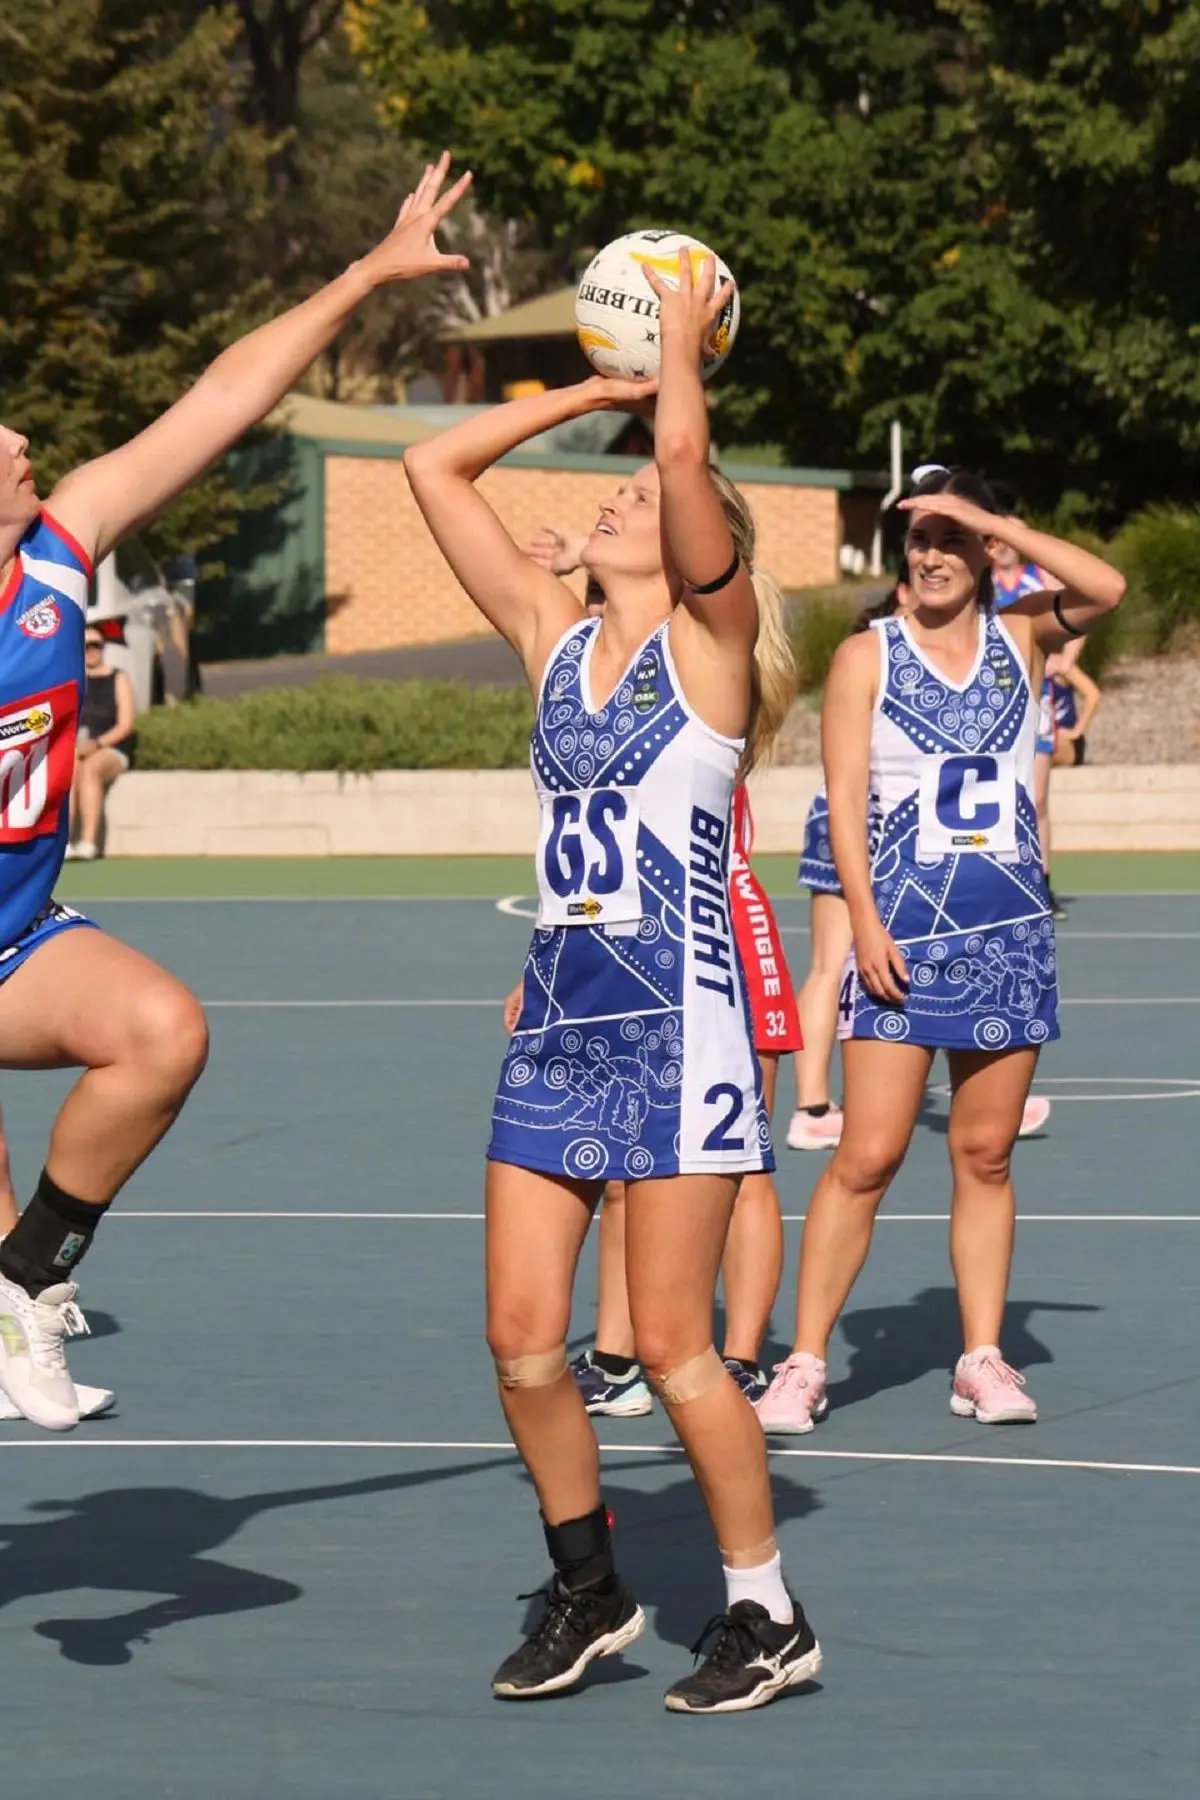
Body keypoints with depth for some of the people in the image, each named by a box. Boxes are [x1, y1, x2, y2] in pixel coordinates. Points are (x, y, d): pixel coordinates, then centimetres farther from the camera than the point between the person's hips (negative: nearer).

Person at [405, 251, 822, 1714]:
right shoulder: (554, 640, 12)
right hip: (556, 1025, 6)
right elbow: (435, 469, 12)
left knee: (670, 1345, -5)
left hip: (676, 1019, -6)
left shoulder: (712, 636, -3)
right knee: (521, 1340, 4)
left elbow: (685, 454, -18)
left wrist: (682, 345, -1)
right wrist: (593, 388, 15)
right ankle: (588, 1592, 21)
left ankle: (767, 1615, 8)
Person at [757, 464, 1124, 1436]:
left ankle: (984, 1357, 13)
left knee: (986, 1154, 7)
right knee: (867, 1156, -7)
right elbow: (845, 799, -3)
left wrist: (993, 522, -14)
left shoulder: (1020, 636, 7)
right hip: (904, 927, -2)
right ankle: (805, 1363, -3)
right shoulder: (868, 656, 2)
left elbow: (1106, 587, -12)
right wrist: (866, 923, -12)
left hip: (1010, 927, 2)